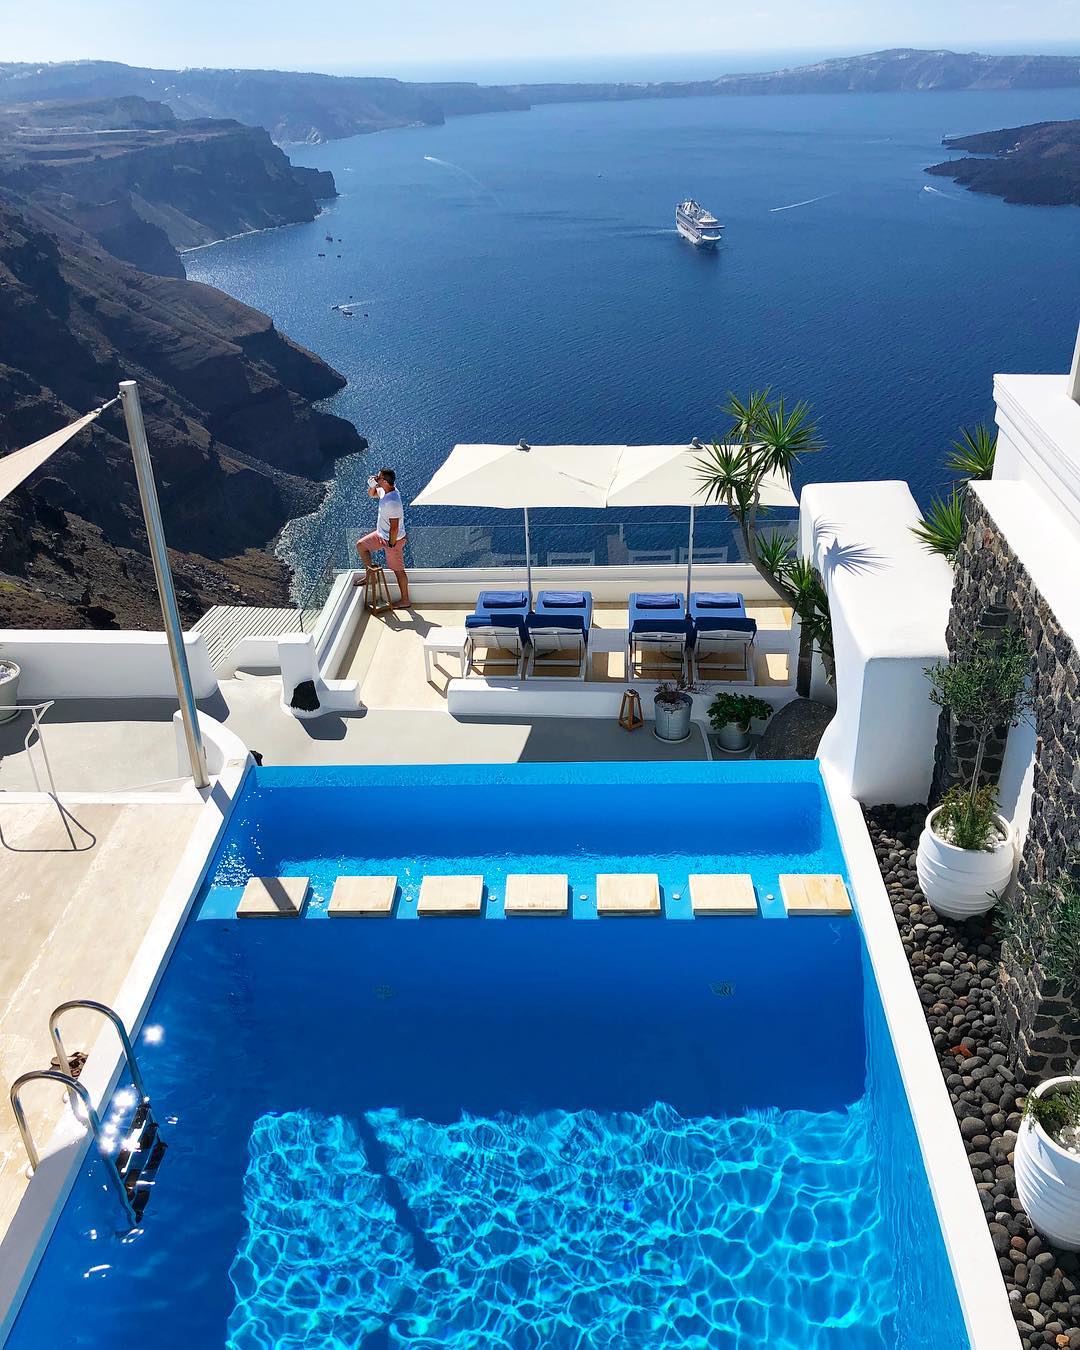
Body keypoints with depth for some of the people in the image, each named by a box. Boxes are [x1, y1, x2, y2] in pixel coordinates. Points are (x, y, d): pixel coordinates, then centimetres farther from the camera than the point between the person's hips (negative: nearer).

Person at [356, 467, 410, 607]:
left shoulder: (392, 502, -35)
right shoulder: (384, 490, -6)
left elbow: (394, 527, -30)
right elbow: (371, 494, 15)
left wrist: (391, 545, -19)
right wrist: (372, 485, -8)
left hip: (393, 539, -9)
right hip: (382, 534, 9)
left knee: (398, 570, 6)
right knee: (360, 545, 19)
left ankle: (405, 600, 21)